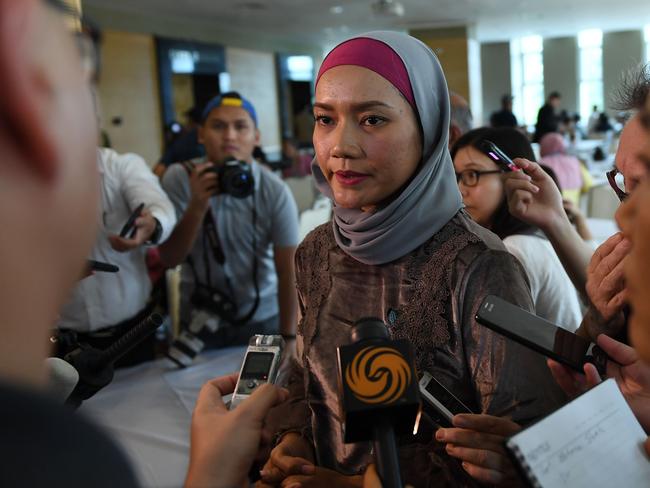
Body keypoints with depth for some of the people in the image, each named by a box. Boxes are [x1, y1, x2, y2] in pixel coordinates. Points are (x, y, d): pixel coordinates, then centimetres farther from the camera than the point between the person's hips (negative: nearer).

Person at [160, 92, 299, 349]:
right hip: (200, 319, 1)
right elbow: (169, 259, -15)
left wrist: (288, 337, -16)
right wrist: (197, 205, -29)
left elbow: (287, 270, -14)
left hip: (264, 317, -1)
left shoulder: (276, 192, -15)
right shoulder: (178, 178, -11)